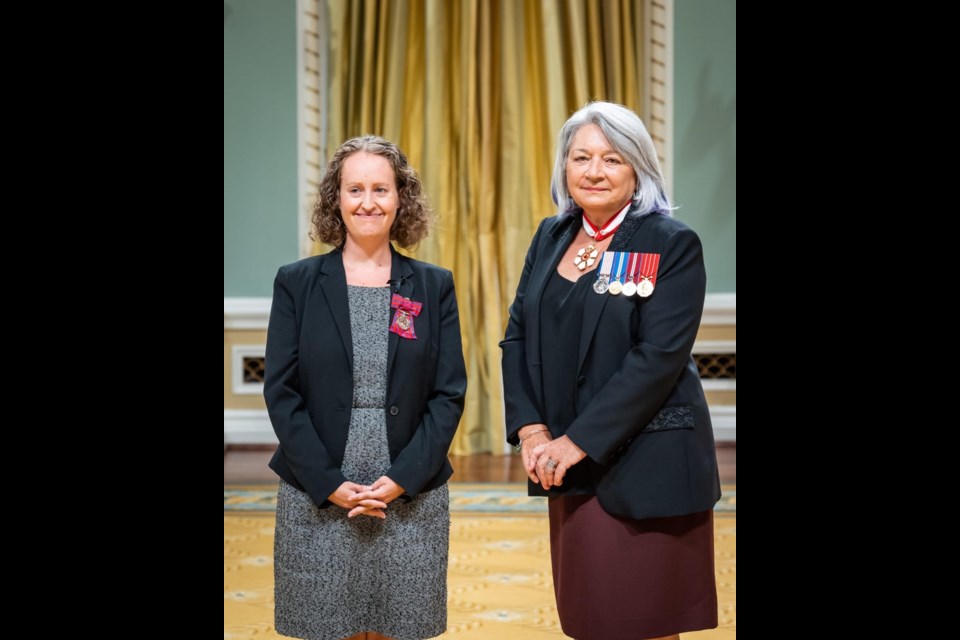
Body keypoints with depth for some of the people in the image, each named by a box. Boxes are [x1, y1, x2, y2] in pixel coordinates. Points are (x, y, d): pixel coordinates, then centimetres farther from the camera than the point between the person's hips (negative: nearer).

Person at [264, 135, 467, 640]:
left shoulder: (434, 286, 5)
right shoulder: (296, 283, 2)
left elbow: (449, 394, 1)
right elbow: (280, 391, -2)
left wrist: (402, 479, -10)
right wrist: (329, 484, -10)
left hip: (412, 498, 1)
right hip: (317, 500, 0)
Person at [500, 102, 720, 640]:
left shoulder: (672, 244, -9)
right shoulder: (551, 237, 9)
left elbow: (660, 356, -17)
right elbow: (518, 337, 8)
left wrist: (581, 440, -20)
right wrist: (531, 428, -6)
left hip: (644, 463, -5)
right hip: (566, 463, 6)